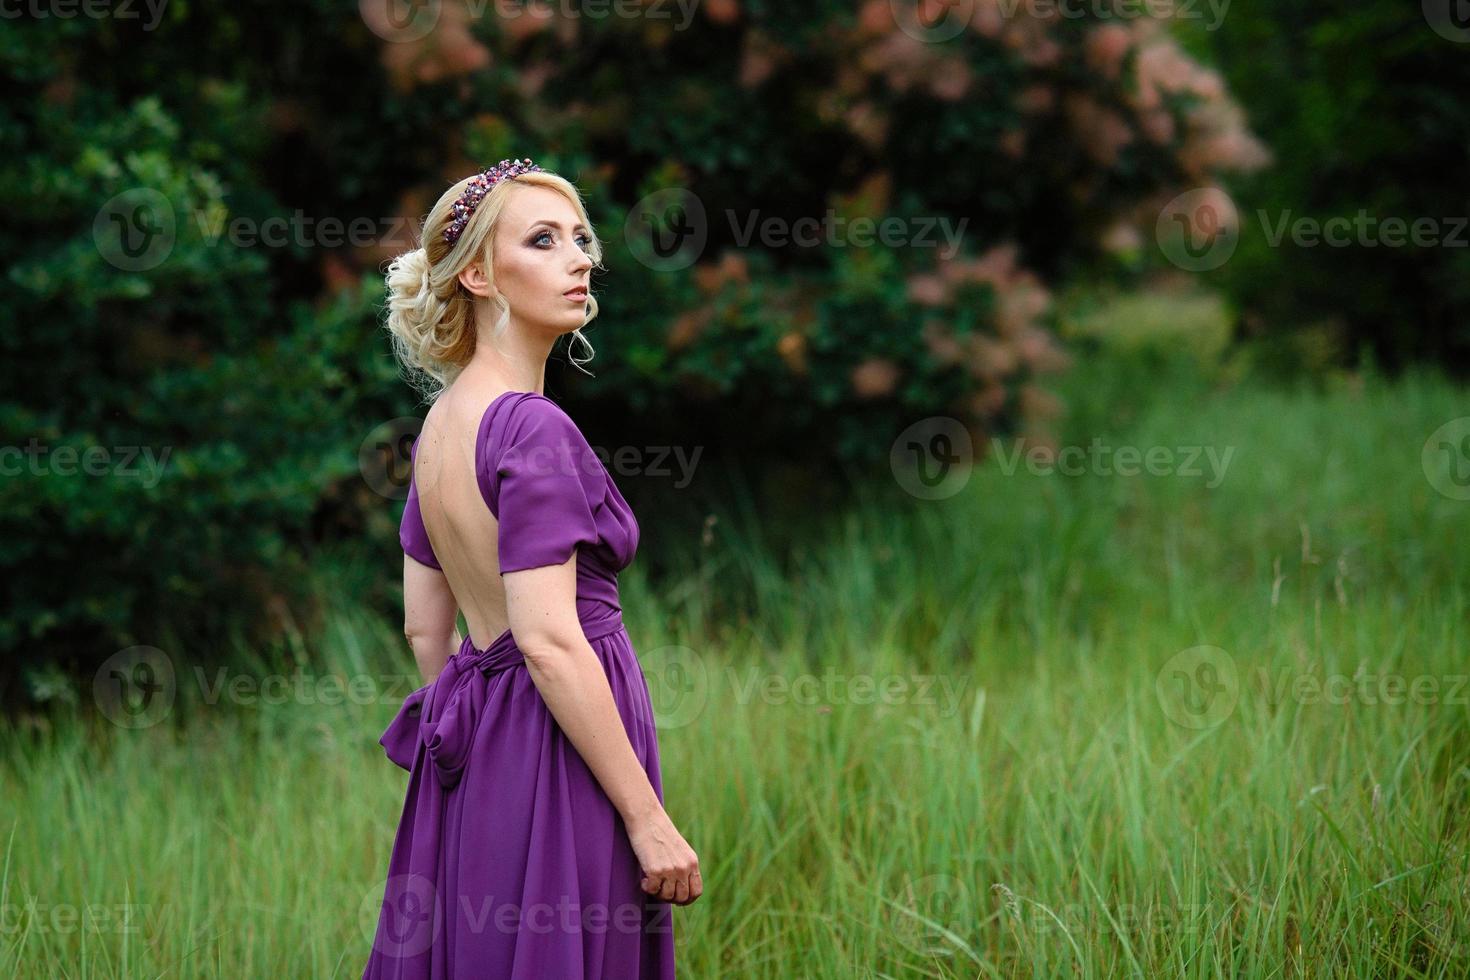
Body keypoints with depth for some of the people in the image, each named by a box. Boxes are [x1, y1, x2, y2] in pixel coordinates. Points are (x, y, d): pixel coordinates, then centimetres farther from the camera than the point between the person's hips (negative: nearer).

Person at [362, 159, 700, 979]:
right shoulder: (531, 427, -16)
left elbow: (425, 627, 15)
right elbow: (550, 643, -21)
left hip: (470, 757, 9)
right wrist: (648, 818, -19)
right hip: (555, 758, -9)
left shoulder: (442, 421, 10)